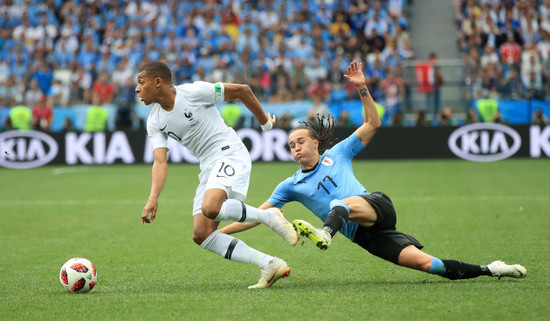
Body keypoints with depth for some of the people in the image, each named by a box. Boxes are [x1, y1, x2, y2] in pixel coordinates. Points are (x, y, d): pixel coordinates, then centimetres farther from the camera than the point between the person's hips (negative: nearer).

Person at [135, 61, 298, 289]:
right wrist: (153, 199, -20)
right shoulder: (155, 122, 7)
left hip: (230, 153, -8)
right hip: (208, 167, 8)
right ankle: (269, 265, -8)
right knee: (201, 234, -6)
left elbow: (241, 91, -3)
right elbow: (160, 161, -3)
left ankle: (269, 217, -12)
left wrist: (264, 122, 9)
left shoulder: (193, 92, -11)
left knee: (210, 208, -34)